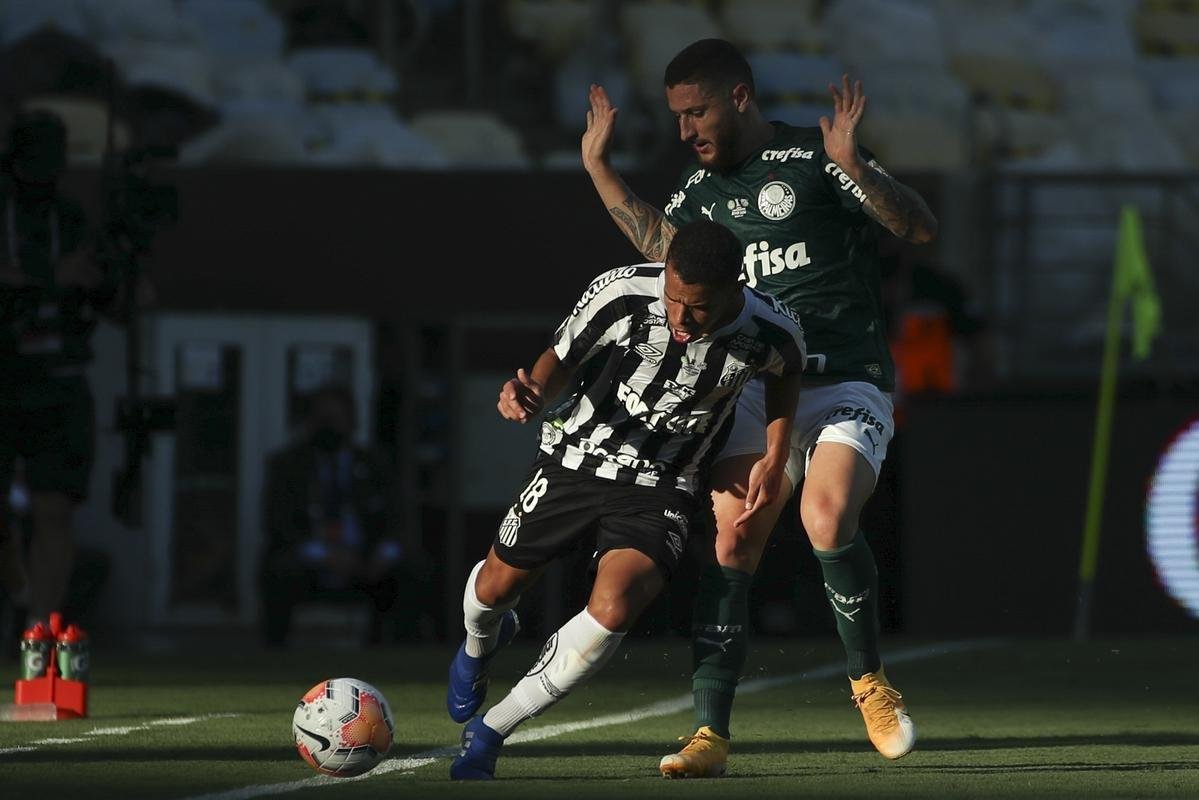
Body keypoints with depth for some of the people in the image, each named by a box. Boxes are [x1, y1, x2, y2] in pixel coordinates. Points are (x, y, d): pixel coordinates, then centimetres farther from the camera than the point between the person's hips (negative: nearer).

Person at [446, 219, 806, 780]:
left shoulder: (771, 333, -20)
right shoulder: (621, 294, -24)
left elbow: (785, 371, 7)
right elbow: (563, 357, -6)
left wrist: (774, 460, 1)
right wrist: (531, 391, -28)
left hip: (660, 492, -1)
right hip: (576, 458, 1)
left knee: (613, 609, -25)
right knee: (496, 586, 15)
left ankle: (488, 732, -7)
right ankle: (478, 648, 57)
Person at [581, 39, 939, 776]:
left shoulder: (813, 159, -6)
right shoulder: (704, 187, 13)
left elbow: (922, 227, -13)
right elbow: (659, 244, 31)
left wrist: (854, 168, -28)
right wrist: (598, 167, 26)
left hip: (847, 384, -5)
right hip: (758, 383, 5)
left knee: (827, 521, -28)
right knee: (732, 546, -11)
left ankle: (871, 681, -4)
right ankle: (711, 734, -11)